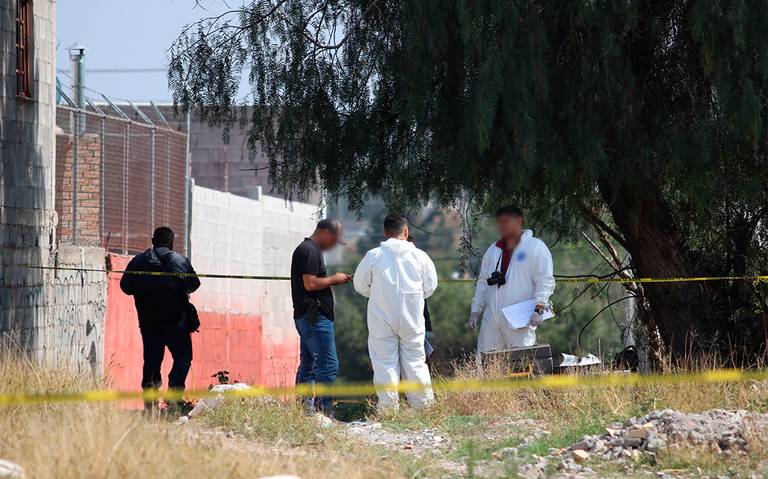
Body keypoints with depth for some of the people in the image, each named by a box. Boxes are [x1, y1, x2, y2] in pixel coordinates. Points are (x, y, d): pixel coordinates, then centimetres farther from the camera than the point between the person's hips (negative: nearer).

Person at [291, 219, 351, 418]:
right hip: (315, 317, -11)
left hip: (306, 317, 11)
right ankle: (324, 411, -15)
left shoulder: (306, 249, 19)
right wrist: (333, 279, -8)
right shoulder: (310, 251, -13)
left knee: (308, 364, 11)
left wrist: (333, 280, 12)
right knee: (328, 365, -12)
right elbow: (310, 284, -21)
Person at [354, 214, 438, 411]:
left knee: (384, 362, 2)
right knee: (415, 361, 9)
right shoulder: (419, 256, -2)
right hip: (412, 319, 1)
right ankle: (423, 402, 12)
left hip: (381, 319, -1)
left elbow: (360, 284, 3)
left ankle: (388, 404, -1)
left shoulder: (374, 255, -6)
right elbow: (430, 286, 7)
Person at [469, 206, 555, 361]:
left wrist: (539, 309, -17)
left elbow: (545, 281, -6)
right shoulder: (493, 250, 20)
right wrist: (475, 309, 16)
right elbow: (483, 282, 24)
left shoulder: (536, 247, 0)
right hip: (492, 319, 6)